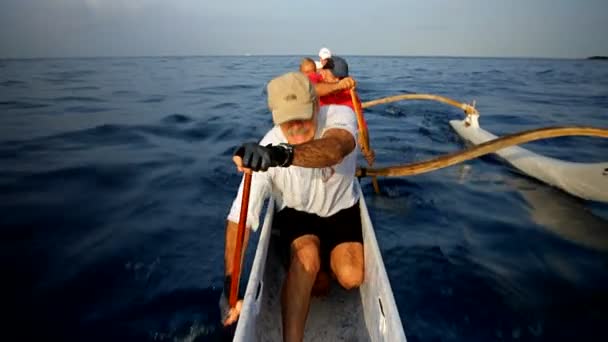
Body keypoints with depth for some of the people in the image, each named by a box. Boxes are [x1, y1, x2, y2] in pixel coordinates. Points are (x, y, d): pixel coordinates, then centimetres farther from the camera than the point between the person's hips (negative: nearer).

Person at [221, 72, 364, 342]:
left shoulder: (340, 115, -27)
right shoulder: (265, 153, -28)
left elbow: (336, 148, -53)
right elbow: (239, 219, -29)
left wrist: (283, 154, -72)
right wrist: (231, 288, -30)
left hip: (341, 209, 2)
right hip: (298, 212, -1)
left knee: (351, 277, -18)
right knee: (305, 259, -31)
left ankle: (325, 257, 18)